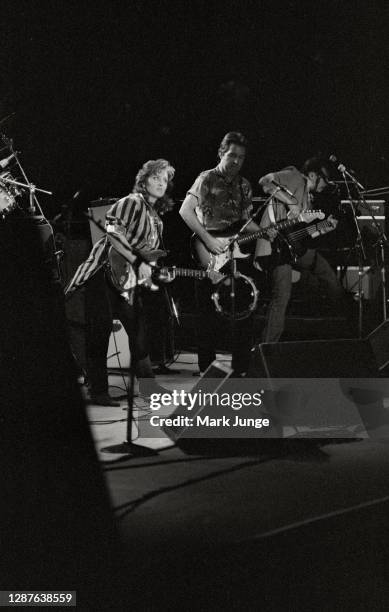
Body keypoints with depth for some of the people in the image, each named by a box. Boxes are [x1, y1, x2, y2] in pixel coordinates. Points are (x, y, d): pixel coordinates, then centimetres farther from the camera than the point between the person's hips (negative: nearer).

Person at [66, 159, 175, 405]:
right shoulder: (132, 203, -10)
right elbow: (114, 234, -23)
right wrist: (139, 263, -25)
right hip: (105, 272, -9)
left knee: (139, 329, 10)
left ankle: (147, 384, 20)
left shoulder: (156, 216, 16)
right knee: (100, 331, -6)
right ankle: (99, 392, -1)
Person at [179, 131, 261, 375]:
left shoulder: (244, 185, 15)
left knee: (245, 312, 4)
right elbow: (185, 211, -13)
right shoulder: (207, 179, -4)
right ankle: (207, 370, 5)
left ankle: (241, 369, 14)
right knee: (209, 314, -3)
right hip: (210, 258, -6)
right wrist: (209, 240, -19)